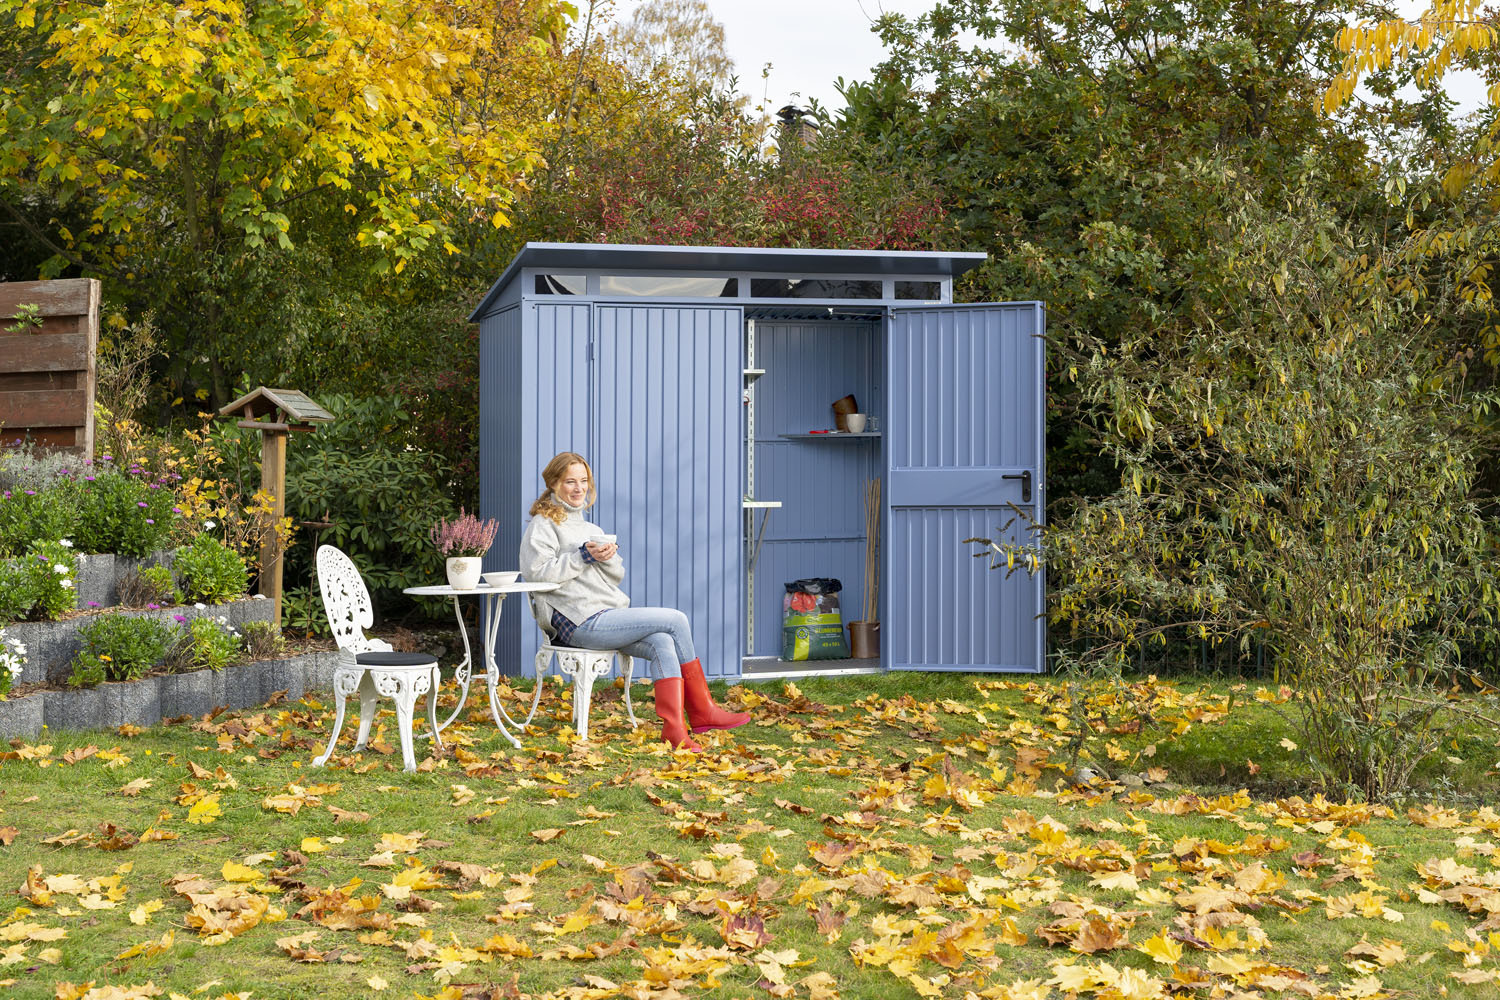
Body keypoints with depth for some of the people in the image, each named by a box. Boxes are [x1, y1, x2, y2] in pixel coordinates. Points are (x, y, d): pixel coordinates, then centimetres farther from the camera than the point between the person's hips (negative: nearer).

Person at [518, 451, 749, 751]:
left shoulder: (588, 528, 25)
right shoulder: (543, 524, 2)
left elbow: (617, 576, 18)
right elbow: (538, 572, -14)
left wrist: (607, 557, -3)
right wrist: (583, 556, -16)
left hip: (606, 616, 8)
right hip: (580, 622, -8)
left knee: (663, 644, -22)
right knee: (676, 620, -15)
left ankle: (674, 728, -24)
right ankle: (701, 709, -6)